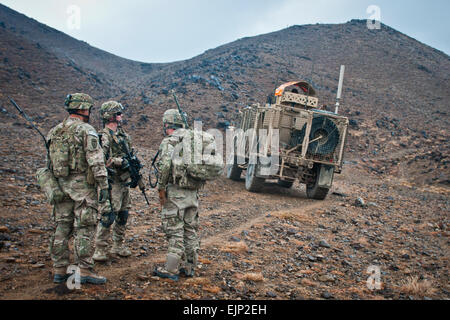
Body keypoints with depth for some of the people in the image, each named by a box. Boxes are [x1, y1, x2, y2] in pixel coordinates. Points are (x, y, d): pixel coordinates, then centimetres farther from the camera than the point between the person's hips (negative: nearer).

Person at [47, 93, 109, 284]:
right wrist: (103, 186, -15)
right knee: (84, 229, -2)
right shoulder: (86, 130, -11)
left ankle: (59, 270, 15)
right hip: (82, 186, -7)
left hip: (61, 185, 7)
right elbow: (96, 161, -17)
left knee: (62, 228, 11)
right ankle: (85, 271, 0)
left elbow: (50, 162, 16)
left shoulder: (54, 132, 11)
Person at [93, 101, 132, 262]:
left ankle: (118, 246, 23)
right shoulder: (104, 136, -12)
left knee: (123, 214, 13)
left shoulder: (123, 134, 15)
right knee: (108, 216, -9)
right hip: (112, 182, -9)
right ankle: (100, 249, -2)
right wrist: (120, 161, -22)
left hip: (124, 180, 9)